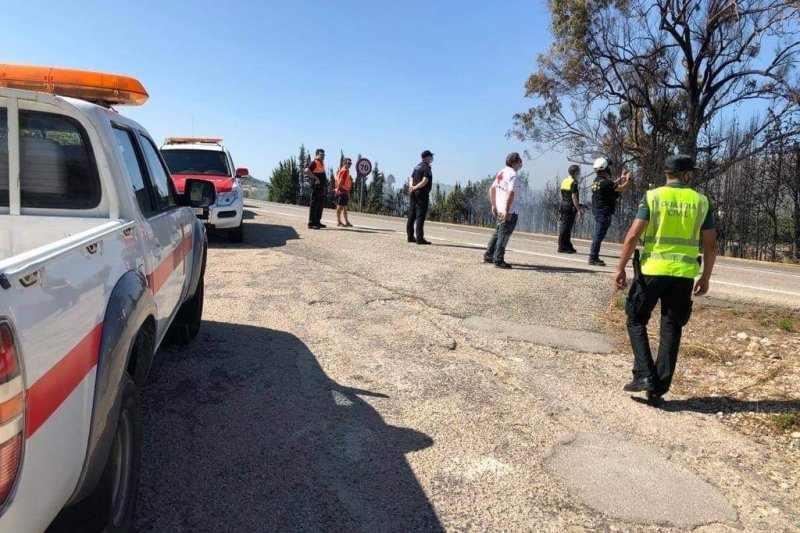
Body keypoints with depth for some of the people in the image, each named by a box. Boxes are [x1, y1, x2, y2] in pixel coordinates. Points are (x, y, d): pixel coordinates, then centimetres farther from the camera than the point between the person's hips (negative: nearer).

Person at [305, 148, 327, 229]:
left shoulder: (322, 163, 20)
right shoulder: (314, 162, -8)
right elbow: (307, 171, -24)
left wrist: (326, 186, 17)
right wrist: (316, 178, -23)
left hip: (322, 187, 9)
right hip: (316, 186, -9)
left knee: (320, 205, 13)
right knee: (314, 204, -8)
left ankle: (317, 222, 21)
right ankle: (311, 223, -6)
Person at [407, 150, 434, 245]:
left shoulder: (417, 167, 18)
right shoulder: (427, 167, -9)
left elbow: (411, 179, 14)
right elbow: (425, 181, -20)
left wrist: (411, 186, -2)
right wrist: (415, 187, -18)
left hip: (413, 194, 9)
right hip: (422, 194, -9)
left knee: (412, 215, 10)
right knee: (420, 216, -9)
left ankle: (410, 237, 16)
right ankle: (420, 238, -9)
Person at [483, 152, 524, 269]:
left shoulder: (501, 172, 13)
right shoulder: (513, 175, -14)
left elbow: (492, 188, 16)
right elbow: (510, 193, -24)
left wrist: (493, 205, 20)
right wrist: (507, 210, -25)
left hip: (499, 209, 9)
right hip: (509, 211, -9)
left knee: (498, 232, 20)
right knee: (504, 234, -4)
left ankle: (488, 255, 26)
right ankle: (498, 260, -2)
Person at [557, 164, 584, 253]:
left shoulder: (564, 181, 14)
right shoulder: (574, 182, -12)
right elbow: (574, 197, -18)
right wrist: (579, 210, -17)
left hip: (563, 206, 9)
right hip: (570, 207, -9)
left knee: (564, 226, 12)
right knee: (566, 227, -6)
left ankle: (568, 246, 20)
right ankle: (562, 247, -3)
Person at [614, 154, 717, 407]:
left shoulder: (653, 196, -1)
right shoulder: (701, 201, 6)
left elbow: (633, 235, -9)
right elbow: (711, 245, 7)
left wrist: (620, 268, -3)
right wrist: (705, 277, 17)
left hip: (652, 270, -2)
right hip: (684, 274, 2)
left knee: (636, 321, 13)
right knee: (671, 331, 8)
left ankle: (644, 376, 1)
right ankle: (657, 390, 11)